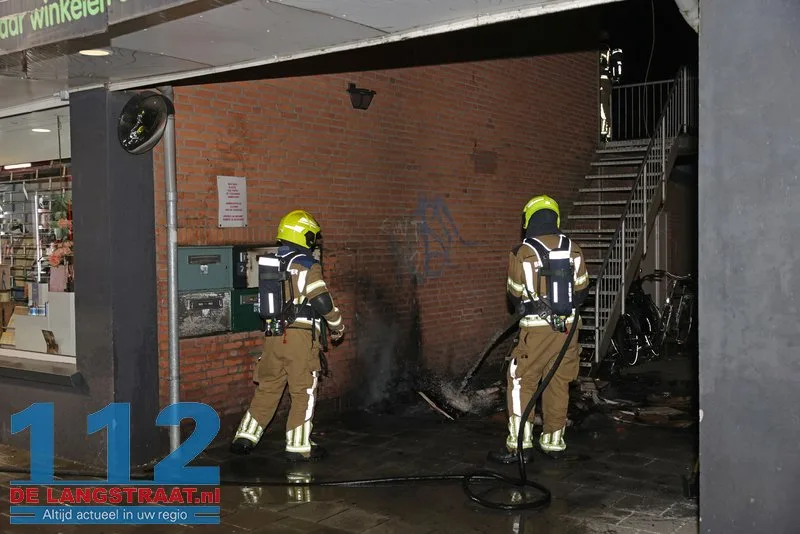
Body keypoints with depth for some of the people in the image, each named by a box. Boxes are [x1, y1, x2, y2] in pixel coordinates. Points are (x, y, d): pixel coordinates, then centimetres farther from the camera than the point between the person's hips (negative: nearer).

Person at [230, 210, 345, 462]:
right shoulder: (308, 266, -9)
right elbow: (322, 301, -12)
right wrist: (337, 326, 4)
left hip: (273, 335, 6)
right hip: (300, 336, -6)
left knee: (267, 387, 16)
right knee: (303, 393, 5)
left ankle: (245, 436, 16)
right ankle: (298, 447, 9)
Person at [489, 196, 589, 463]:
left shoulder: (522, 253, -9)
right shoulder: (573, 249, 2)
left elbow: (516, 296, 0)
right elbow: (582, 289, 10)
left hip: (537, 328, -4)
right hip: (568, 325, 4)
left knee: (522, 382, 4)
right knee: (559, 383, 14)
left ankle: (521, 443, 2)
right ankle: (554, 440, 22)